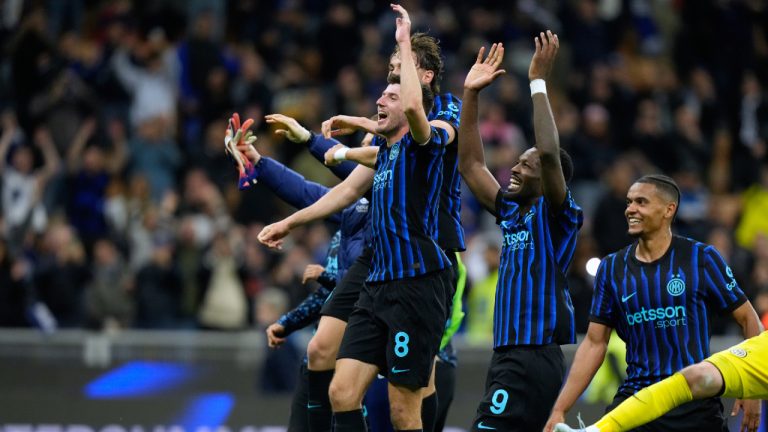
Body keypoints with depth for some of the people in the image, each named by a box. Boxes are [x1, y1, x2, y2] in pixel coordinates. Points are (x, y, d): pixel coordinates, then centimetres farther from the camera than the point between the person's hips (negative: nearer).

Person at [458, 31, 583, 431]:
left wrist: (538, 81, -17)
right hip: (510, 354, 9)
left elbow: (550, 154, -21)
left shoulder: (556, 215, -4)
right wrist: (470, 94, 16)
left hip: (534, 358, -9)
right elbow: (470, 165, 22)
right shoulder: (512, 213, 18)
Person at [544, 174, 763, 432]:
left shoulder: (701, 258, -2)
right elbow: (594, 344, 9)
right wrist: (559, 410, 3)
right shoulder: (611, 268, 6)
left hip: (696, 406, -2)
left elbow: (747, 318, 3)